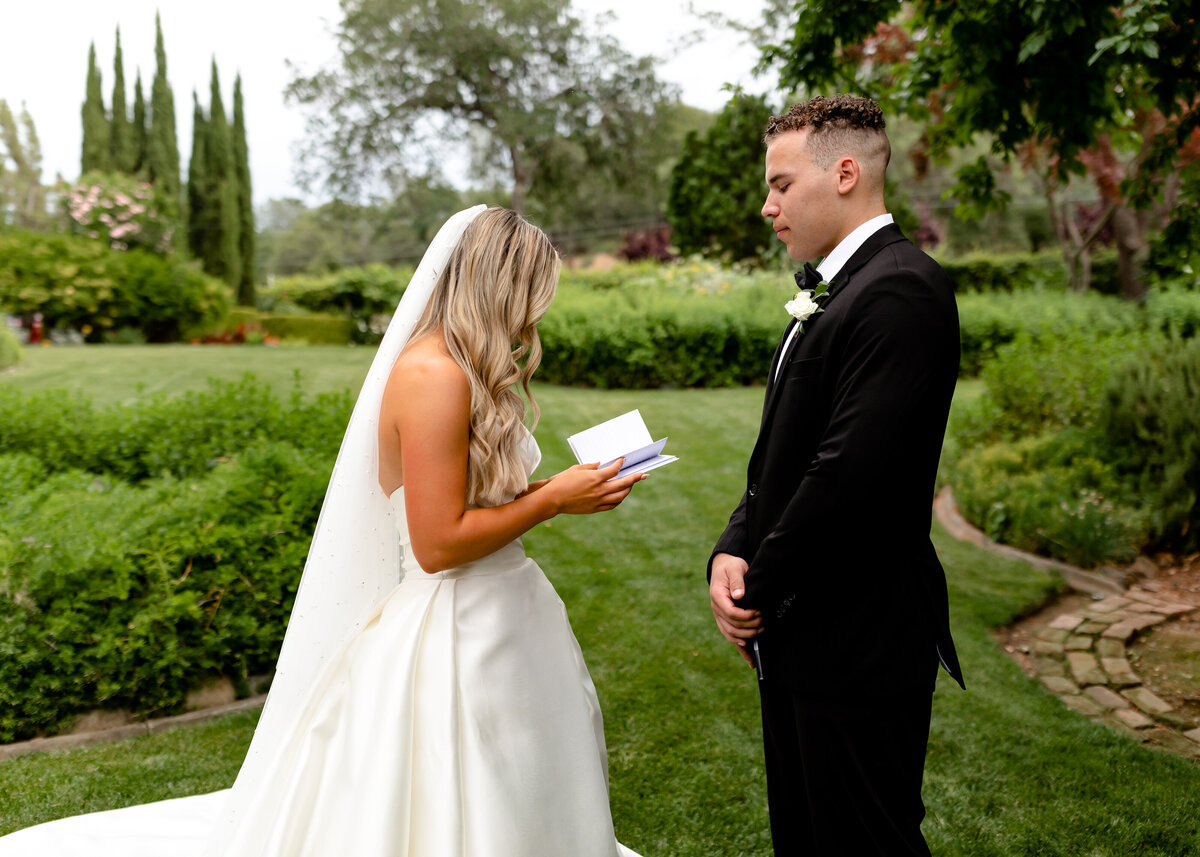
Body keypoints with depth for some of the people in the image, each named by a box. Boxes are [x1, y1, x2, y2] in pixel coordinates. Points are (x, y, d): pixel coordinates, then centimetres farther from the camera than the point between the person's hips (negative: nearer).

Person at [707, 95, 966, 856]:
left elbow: (850, 471, -25)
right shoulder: (831, 292, 14)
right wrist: (733, 553, -2)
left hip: (857, 644, -9)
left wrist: (759, 590, -12)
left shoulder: (901, 290, -19)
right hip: (800, 636, 9)